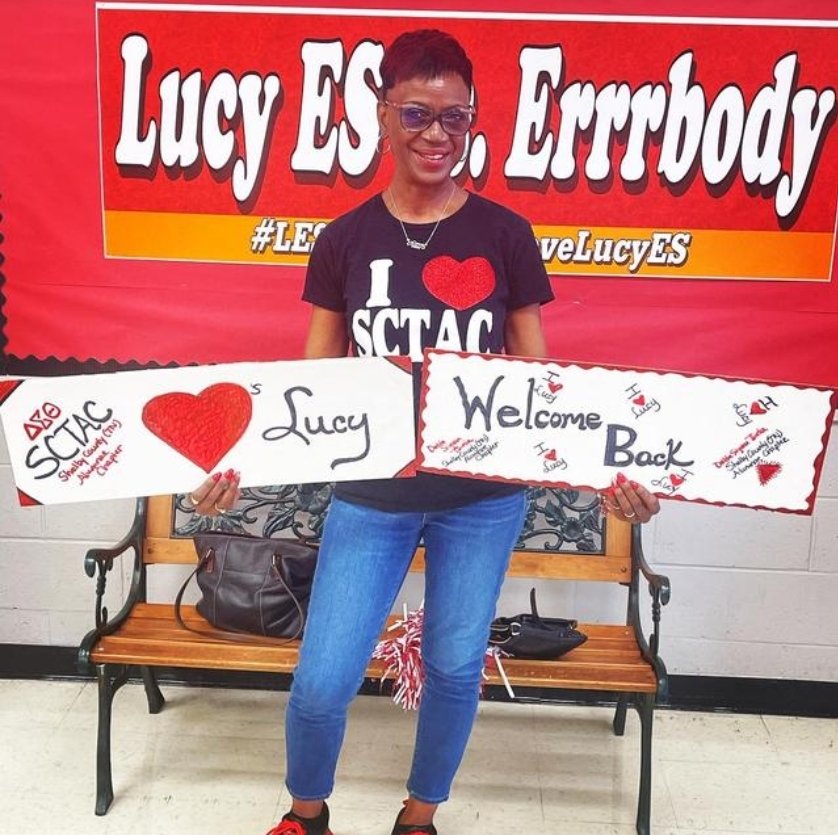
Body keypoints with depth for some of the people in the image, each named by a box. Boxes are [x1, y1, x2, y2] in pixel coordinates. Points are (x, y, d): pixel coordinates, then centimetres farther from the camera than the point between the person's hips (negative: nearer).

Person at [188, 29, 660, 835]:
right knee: (321, 682, 1)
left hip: (484, 497, 0)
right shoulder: (345, 239, -1)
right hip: (370, 496, 0)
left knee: (455, 667, 13)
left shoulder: (504, 235, -3)